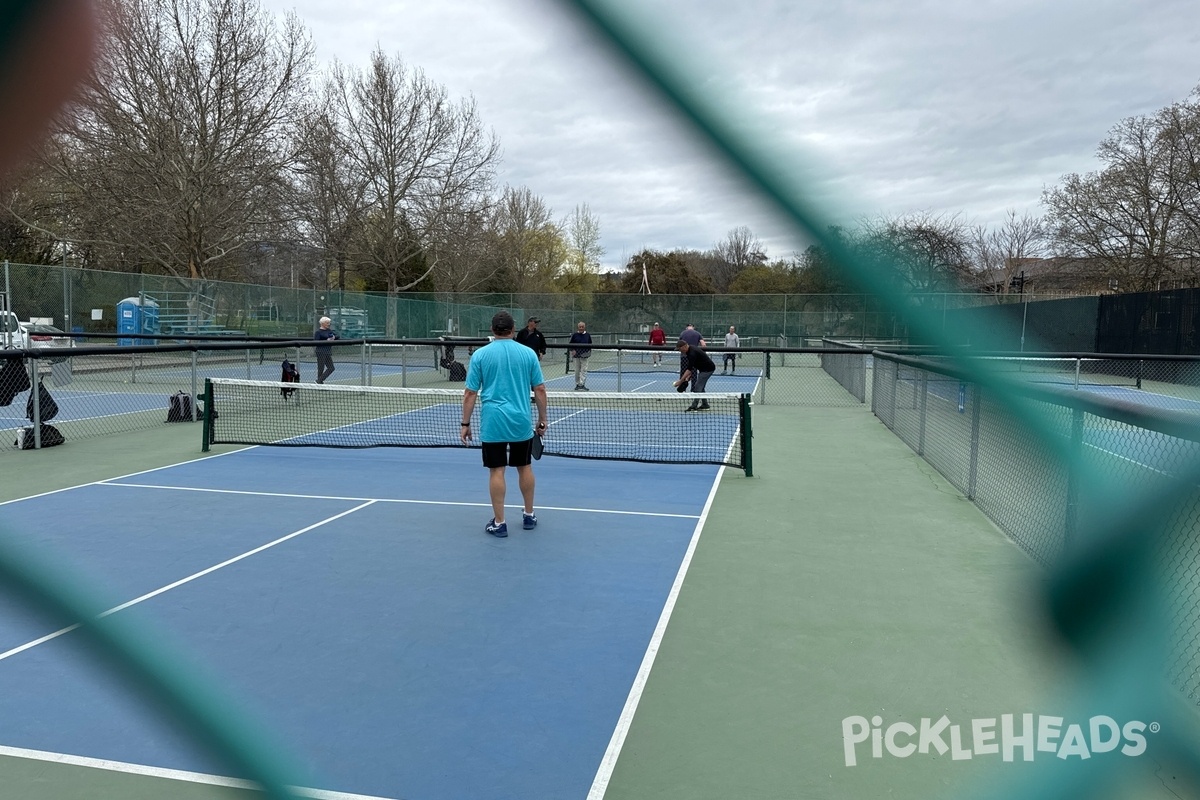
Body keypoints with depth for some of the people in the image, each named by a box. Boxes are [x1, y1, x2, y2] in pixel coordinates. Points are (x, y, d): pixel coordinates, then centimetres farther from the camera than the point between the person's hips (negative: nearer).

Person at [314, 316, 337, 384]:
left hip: (328, 352, 8)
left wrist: (334, 337, -6)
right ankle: (319, 381, 9)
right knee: (321, 368, -2)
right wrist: (326, 341, -21)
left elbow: (337, 336, 16)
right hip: (321, 352, -8)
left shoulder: (328, 331, 13)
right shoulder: (318, 332, -8)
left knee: (331, 368, 5)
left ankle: (320, 380, 11)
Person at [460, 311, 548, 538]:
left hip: (493, 423, -2)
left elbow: (470, 393, -3)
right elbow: (540, 390, 2)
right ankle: (529, 516, 26)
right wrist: (542, 420, 11)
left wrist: (465, 423, 4)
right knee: (525, 467, 15)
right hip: (521, 422, 2)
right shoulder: (528, 353, 1)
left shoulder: (480, 355, -2)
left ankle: (499, 523, 7)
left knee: (496, 471, 3)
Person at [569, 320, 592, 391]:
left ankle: (582, 384, -7)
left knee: (584, 370, -7)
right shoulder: (574, 335, 2)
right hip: (577, 355, 0)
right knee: (577, 370, 7)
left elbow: (590, 344, 13)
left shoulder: (588, 335, 6)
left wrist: (589, 351, -2)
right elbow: (571, 344, 6)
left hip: (584, 355, 0)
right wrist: (572, 350, -10)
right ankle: (577, 384, 17)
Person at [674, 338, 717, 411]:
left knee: (698, 387, -11)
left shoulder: (692, 353, -28)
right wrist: (688, 377, -1)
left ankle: (694, 406, -10)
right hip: (704, 368, 10)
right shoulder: (690, 350, 2)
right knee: (700, 387, 14)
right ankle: (704, 405, 18)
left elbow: (689, 369, -31)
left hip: (708, 369, -10)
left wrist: (680, 381, -31)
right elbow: (691, 367, 9)